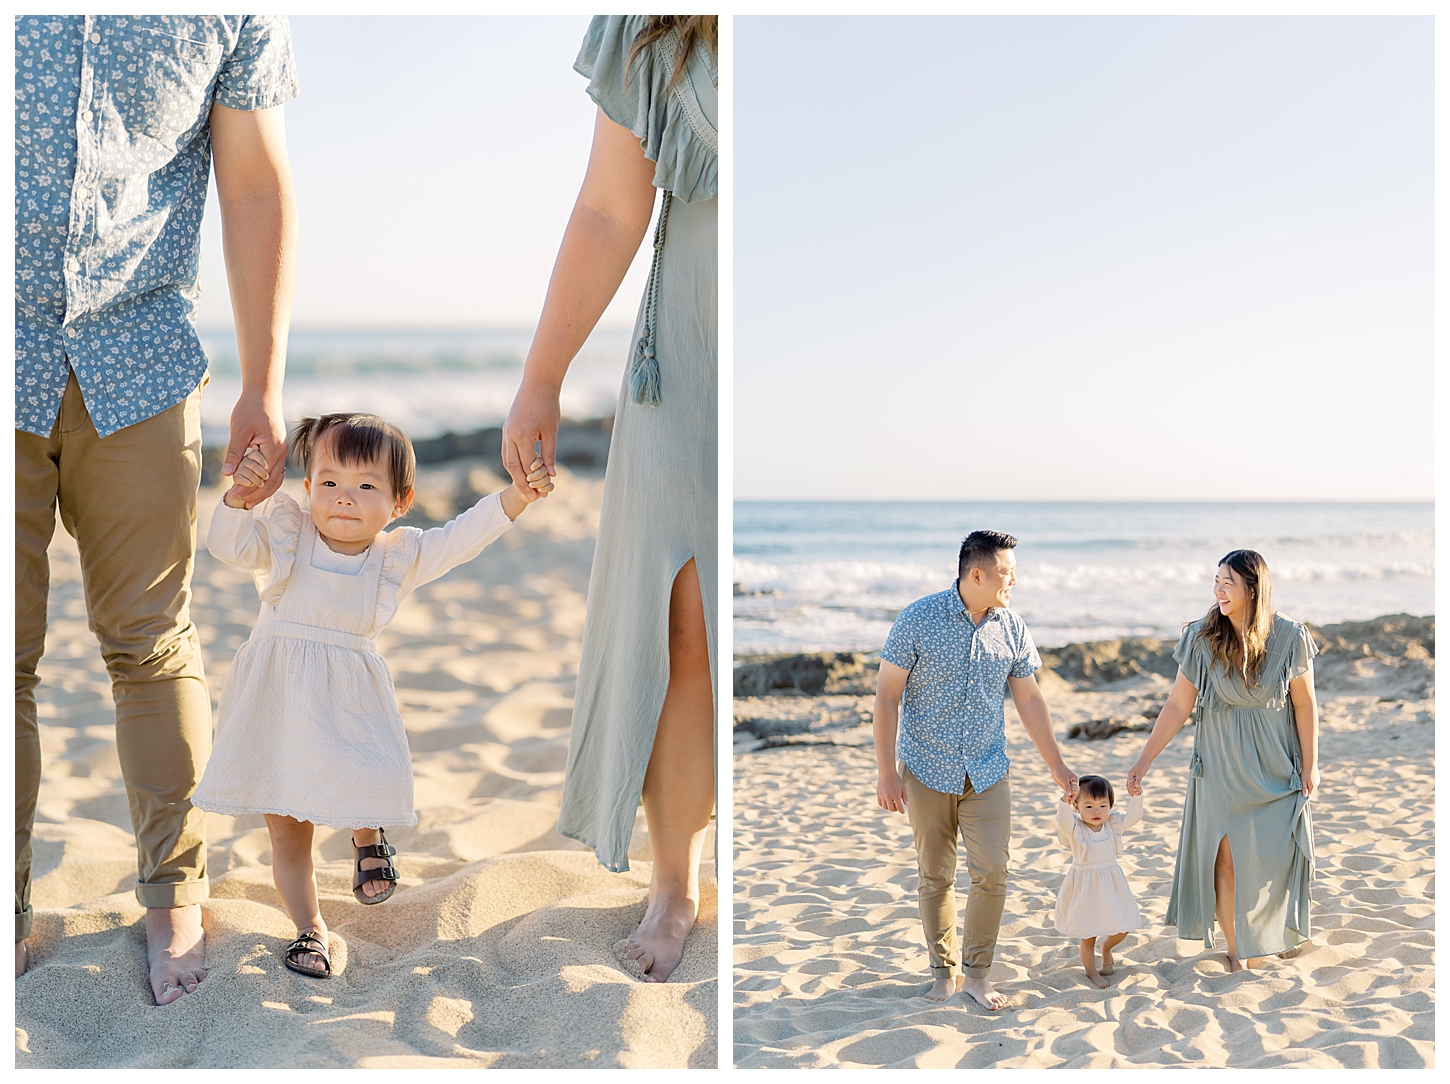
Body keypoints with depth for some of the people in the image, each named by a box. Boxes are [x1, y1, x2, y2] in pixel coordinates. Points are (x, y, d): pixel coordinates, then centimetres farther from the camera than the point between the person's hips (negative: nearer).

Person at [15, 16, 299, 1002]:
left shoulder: (235, 13, 1)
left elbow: (256, 188, 7)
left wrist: (265, 387, 5)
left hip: (138, 362, 1)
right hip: (5, 358, -1)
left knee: (150, 641, 5)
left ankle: (176, 897, 19)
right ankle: (6, 913, 15)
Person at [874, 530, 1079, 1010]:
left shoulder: (1012, 628, -1)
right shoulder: (918, 620, -12)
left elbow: (1029, 700, 9)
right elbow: (887, 695, -9)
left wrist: (1057, 764, 11)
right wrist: (886, 771, -12)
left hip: (987, 772, 3)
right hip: (927, 771, -2)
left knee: (992, 873, -3)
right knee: (935, 877, 7)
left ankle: (976, 973, 13)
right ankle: (944, 971, 23)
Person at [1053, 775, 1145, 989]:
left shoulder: (1113, 823, -2)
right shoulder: (1074, 828, -15)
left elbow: (1133, 817, -11)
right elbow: (1063, 820, -34)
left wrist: (1136, 797, -28)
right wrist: (1065, 802, -52)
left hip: (1112, 885, 4)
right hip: (1086, 888, -4)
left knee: (1122, 927, 9)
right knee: (1088, 936, 5)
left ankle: (1107, 948, 41)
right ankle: (1091, 972, 27)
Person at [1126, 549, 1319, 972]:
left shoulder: (1289, 638, -10)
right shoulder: (1201, 639, -9)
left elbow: (1305, 705, -2)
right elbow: (1178, 706, -5)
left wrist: (1310, 765, -1)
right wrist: (1144, 761, -7)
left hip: (1274, 770, 0)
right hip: (1221, 769, 0)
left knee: (1273, 856, 3)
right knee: (1226, 856, 1)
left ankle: (1272, 935, 29)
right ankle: (1235, 949, 14)